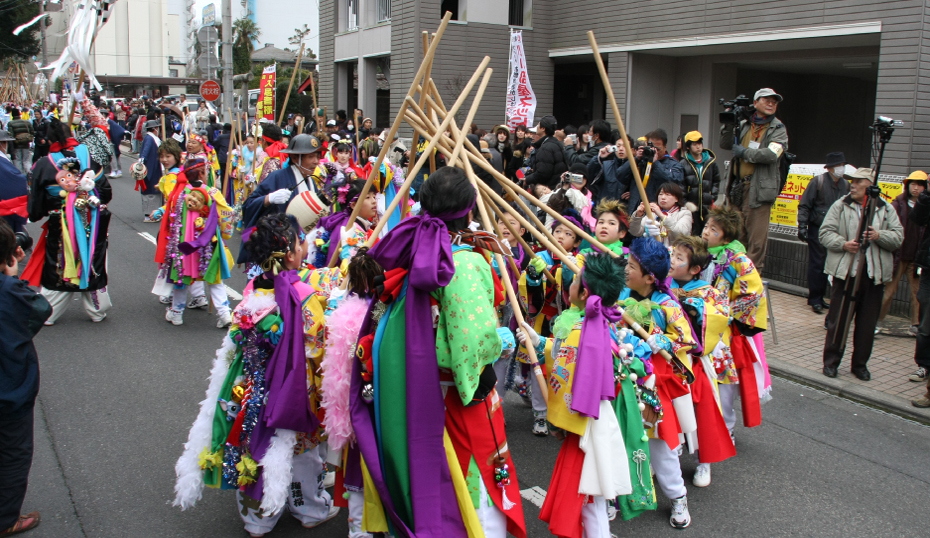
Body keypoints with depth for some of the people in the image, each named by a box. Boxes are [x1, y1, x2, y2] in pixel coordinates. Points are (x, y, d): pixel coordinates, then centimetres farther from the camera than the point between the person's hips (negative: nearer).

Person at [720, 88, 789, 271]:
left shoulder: (778, 129, 0)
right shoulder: (744, 125, 14)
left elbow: (771, 154, -16)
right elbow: (725, 144, 9)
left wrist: (744, 152, -9)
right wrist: (729, 123, -3)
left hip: (760, 188, -5)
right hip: (737, 186, 5)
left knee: (757, 237, -8)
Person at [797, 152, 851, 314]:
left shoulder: (845, 184, 7)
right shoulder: (818, 182, -8)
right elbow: (804, 205, -7)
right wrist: (802, 226, -14)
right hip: (817, 229, -5)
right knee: (816, 265, -3)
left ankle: (820, 298, 19)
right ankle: (814, 300, 4)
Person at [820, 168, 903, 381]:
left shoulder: (886, 209, 6)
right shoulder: (840, 206, 2)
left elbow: (898, 237, 3)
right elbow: (825, 232, -1)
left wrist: (879, 236, -16)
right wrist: (843, 244, -18)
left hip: (875, 275, 2)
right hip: (845, 272, -2)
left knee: (867, 323, 8)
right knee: (838, 319, 2)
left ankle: (860, 364, 21)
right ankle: (830, 362, 13)